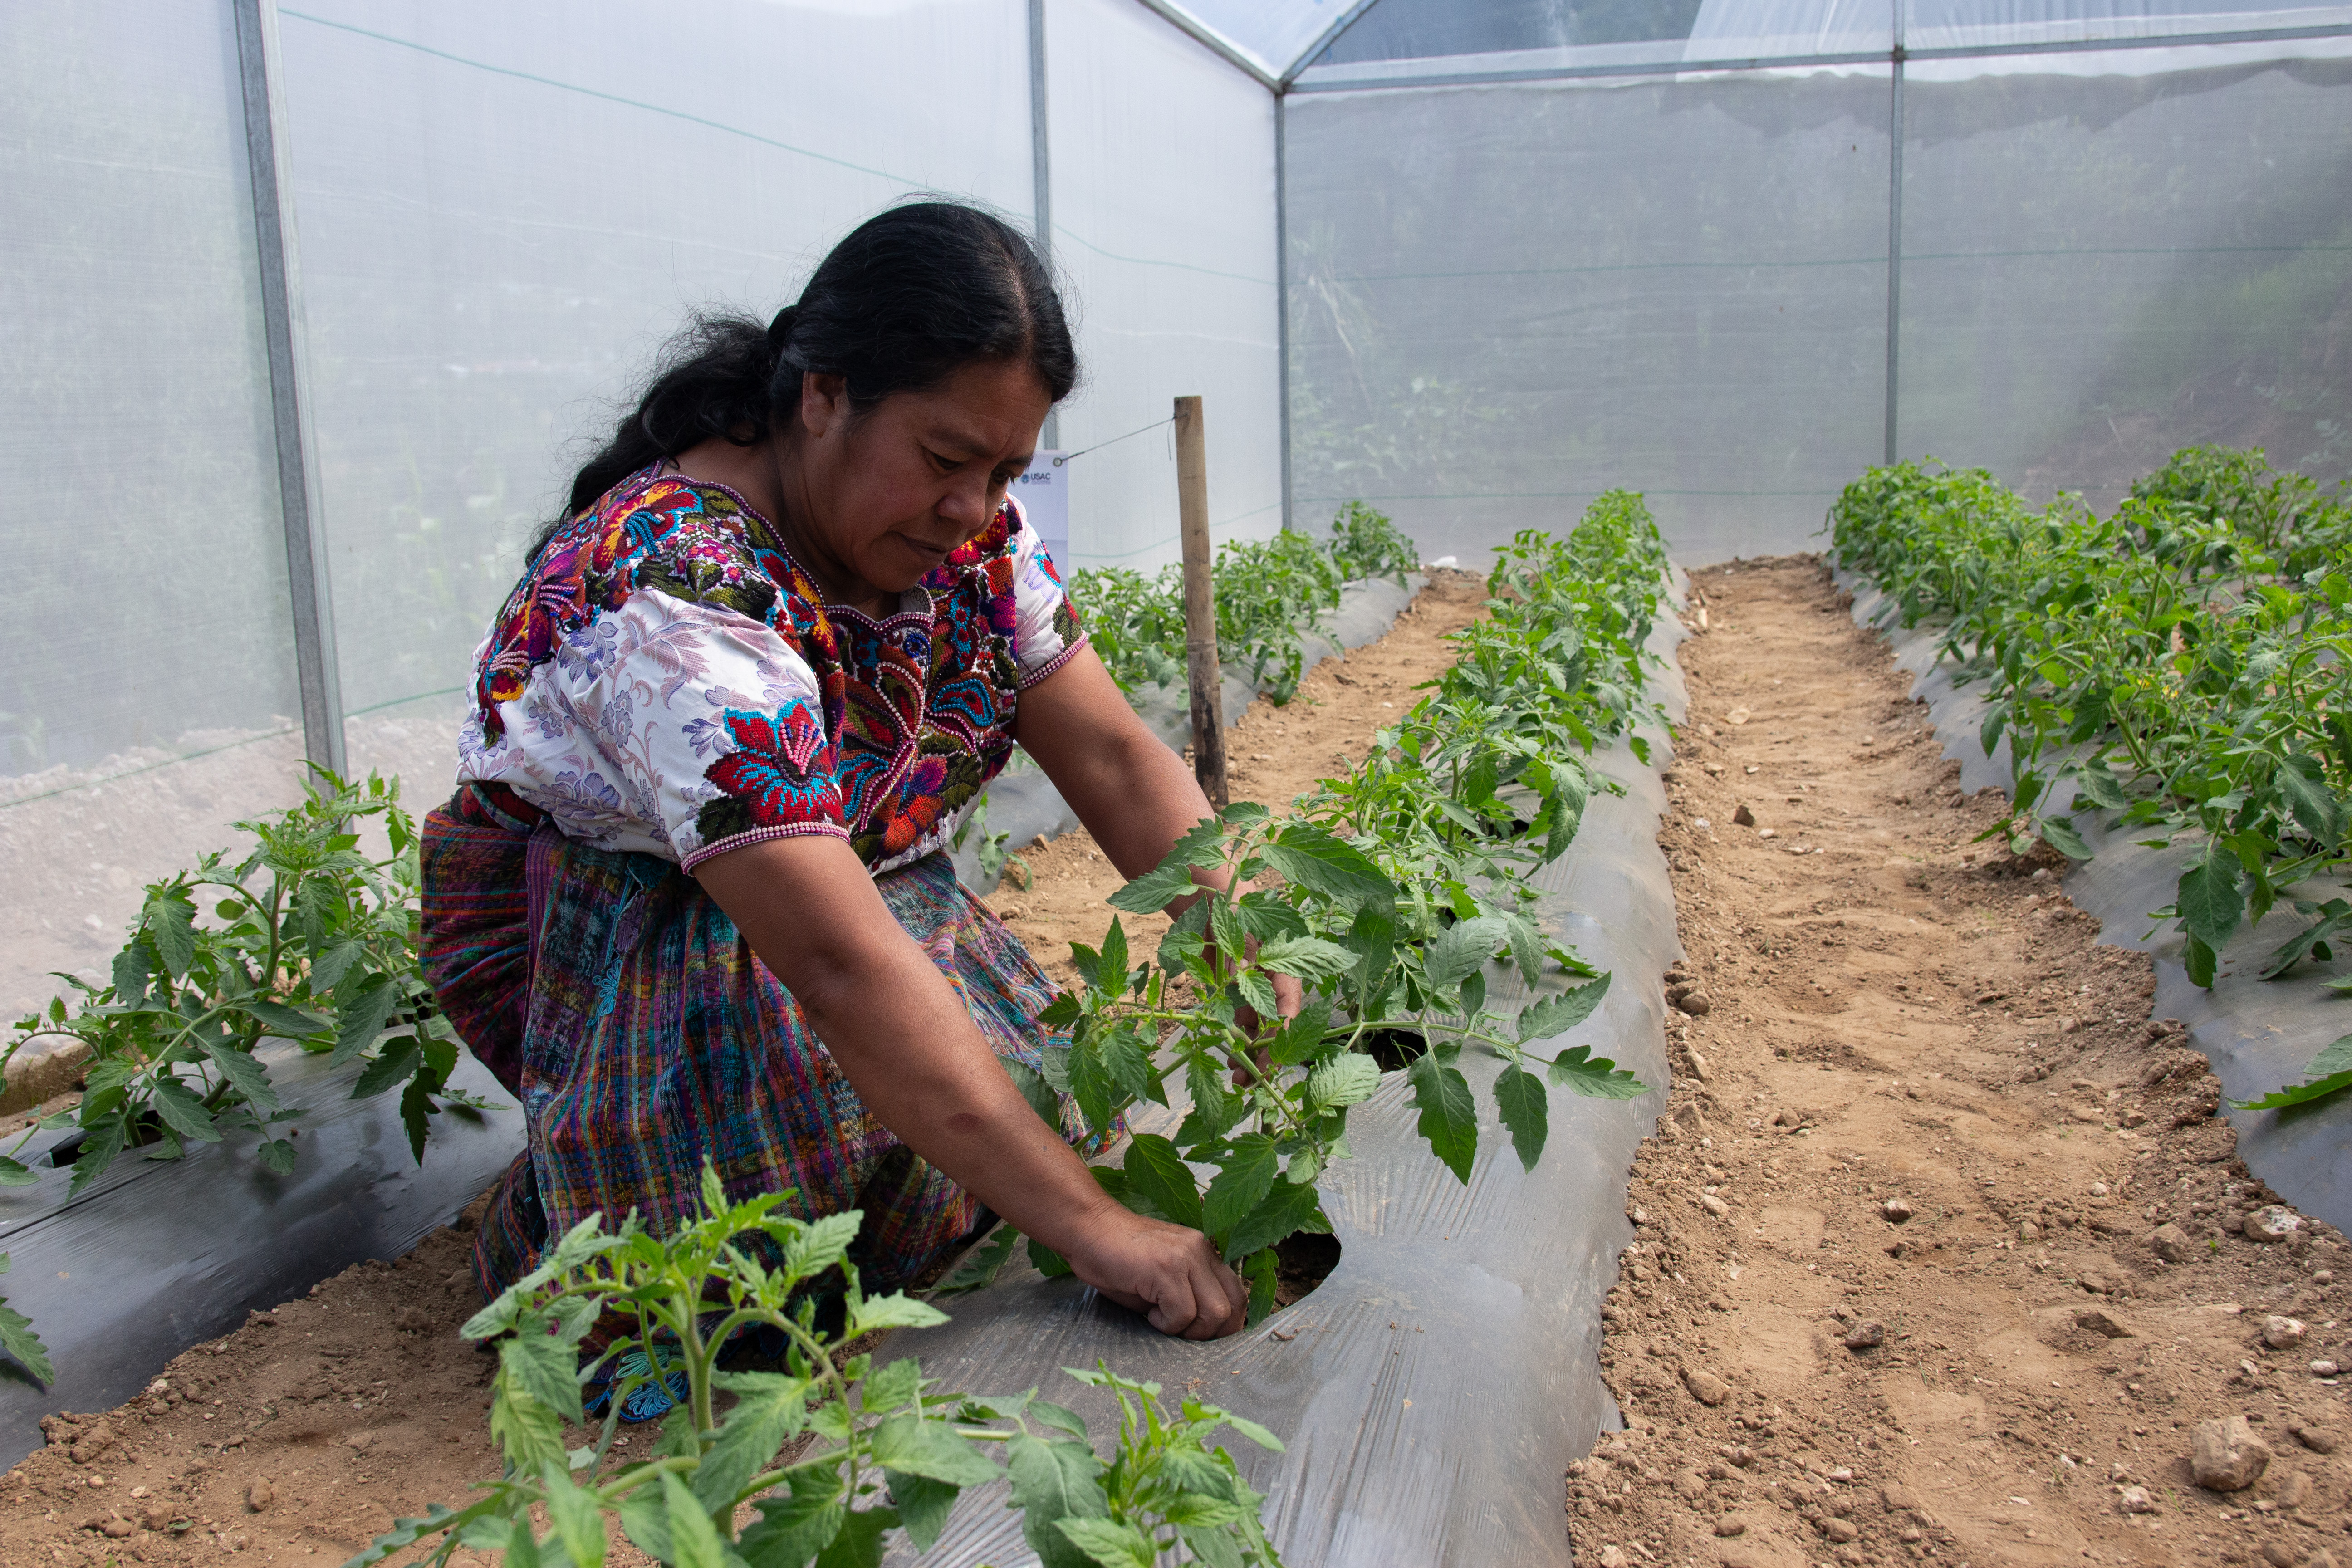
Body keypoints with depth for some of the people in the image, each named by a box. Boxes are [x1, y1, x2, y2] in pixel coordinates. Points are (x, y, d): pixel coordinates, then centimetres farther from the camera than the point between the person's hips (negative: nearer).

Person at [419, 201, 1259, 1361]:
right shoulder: (664, 600, -34)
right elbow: (839, 966, -41)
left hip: (867, 906, 7)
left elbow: (1115, 762, -7)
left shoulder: (968, 530, -8)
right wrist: (1089, 1225, -42)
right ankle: (560, 1219, 1)